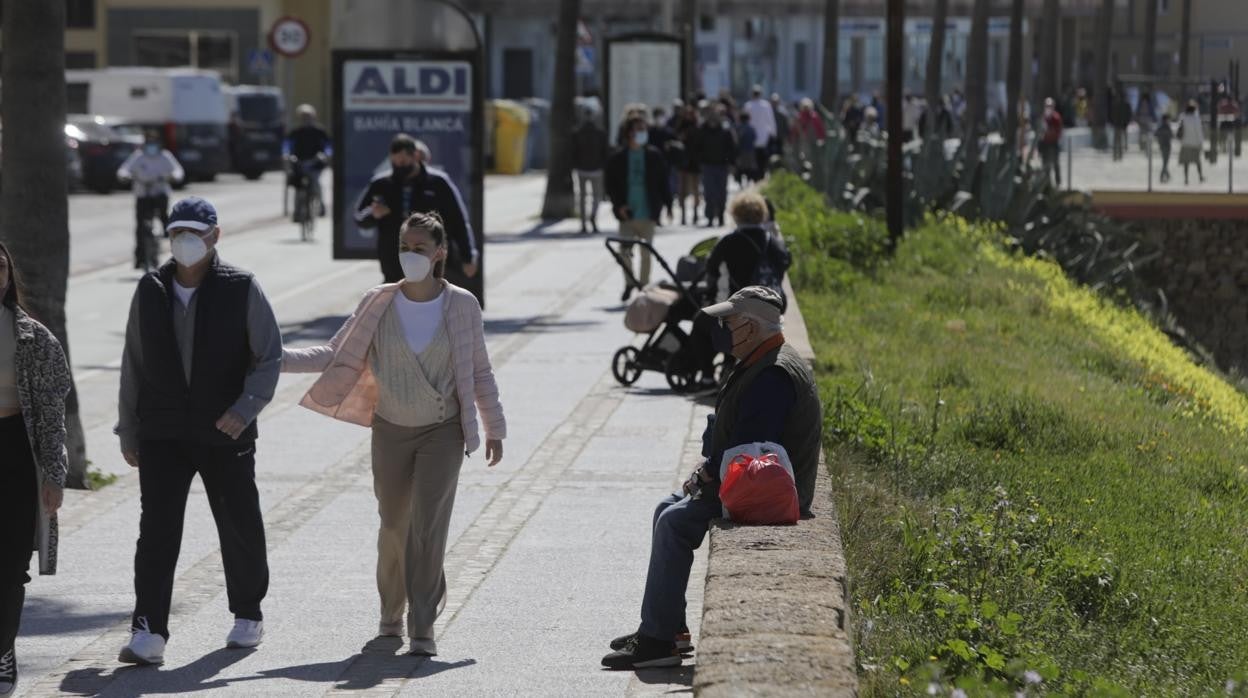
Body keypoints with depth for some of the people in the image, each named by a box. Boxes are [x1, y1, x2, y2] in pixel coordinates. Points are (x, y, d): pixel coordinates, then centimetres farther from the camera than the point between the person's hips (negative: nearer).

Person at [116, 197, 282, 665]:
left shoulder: (241, 290, -4)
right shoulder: (150, 292, 6)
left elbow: (269, 357, -4)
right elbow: (133, 366, 12)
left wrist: (245, 407, -20)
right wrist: (128, 431, 11)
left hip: (226, 434, -1)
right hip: (162, 434, 2)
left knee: (240, 527, 10)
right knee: (157, 530, -9)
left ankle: (248, 615, 31)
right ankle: (148, 632, -12)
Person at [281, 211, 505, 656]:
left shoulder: (461, 306, -5)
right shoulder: (379, 304, -3)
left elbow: (480, 373, 4)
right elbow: (335, 356, 1)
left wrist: (493, 428, 5)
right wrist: (276, 358, -9)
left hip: (442, 432, -2)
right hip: (391, 431, 2)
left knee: (428, 525, -13)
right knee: (394, 527, 9)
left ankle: (422, 628, -10)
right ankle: (391, 614, 31)